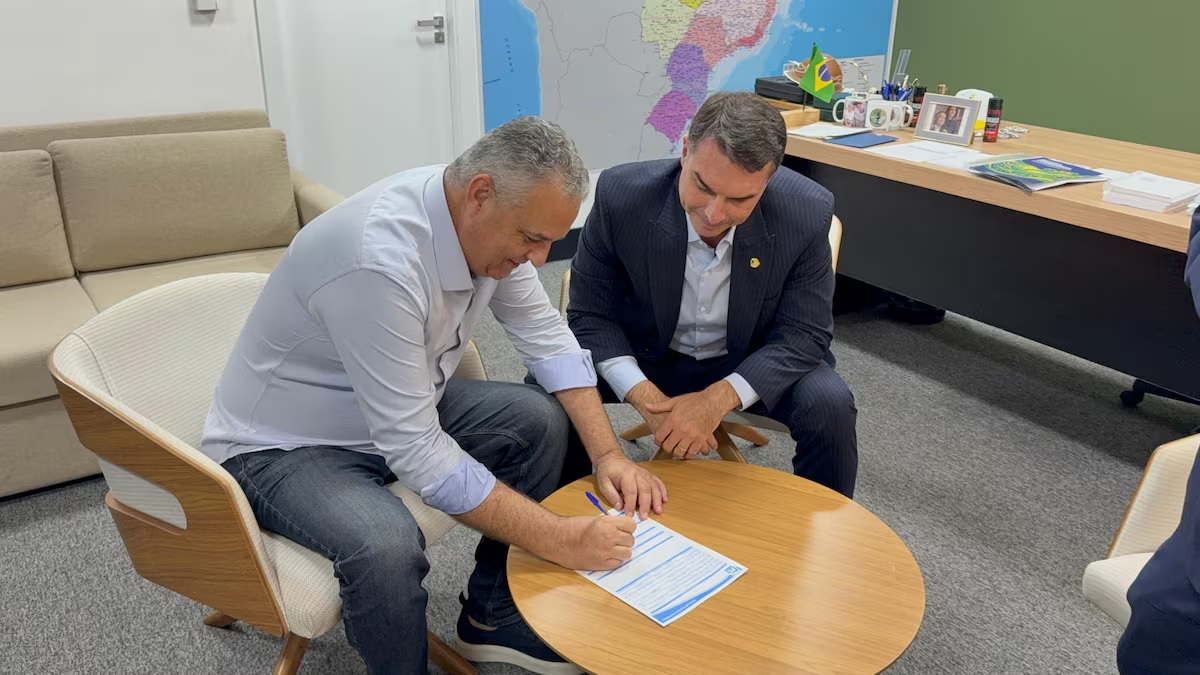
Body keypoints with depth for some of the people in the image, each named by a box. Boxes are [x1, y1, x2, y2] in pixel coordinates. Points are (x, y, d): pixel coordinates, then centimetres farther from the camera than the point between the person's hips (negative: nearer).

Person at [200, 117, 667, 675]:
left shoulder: (486, 222, -12)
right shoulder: (379, 259, -36)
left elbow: (546, 335, -1)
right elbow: (413, 450, -33)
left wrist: (608, 455, -10)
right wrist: (558, 539, -30)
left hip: (402, 411, 8)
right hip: (282, 445, -7)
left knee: (541, 421, -3)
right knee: (386, 545, -34)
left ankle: (492, 614, 13)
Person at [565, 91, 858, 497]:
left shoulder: (806, 215, -23)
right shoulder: (620, 195, -24)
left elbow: (804, 334, -15)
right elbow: (591, 315, -15)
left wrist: (717, 399, -31)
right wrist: (644, 396, -32)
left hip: (749, 364, 0)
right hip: (644, 356, 0)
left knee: (830, 406, -26)